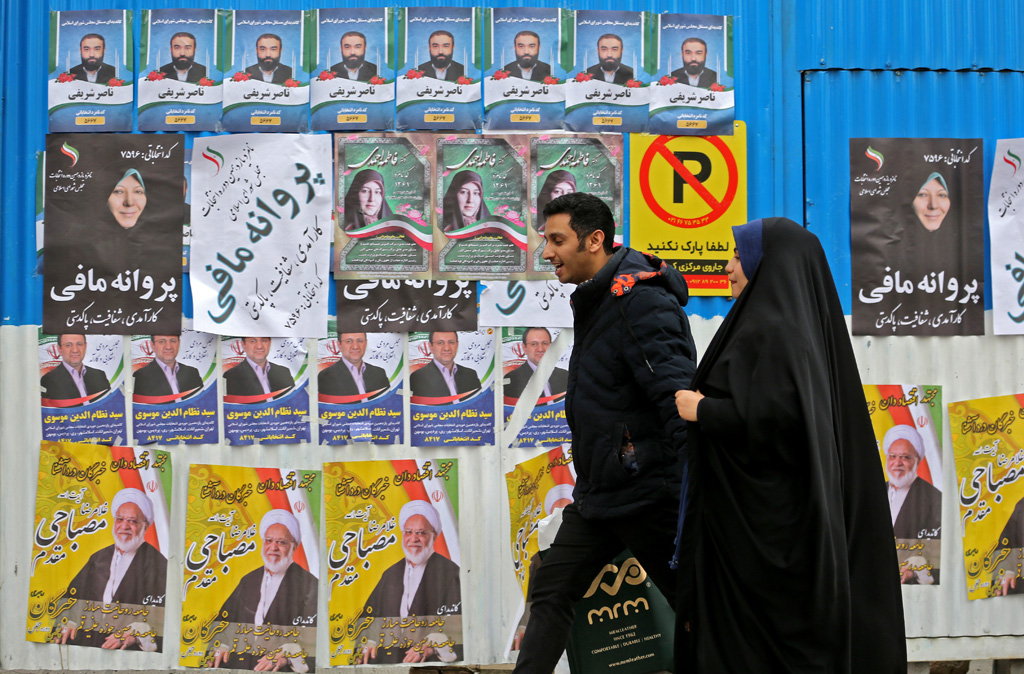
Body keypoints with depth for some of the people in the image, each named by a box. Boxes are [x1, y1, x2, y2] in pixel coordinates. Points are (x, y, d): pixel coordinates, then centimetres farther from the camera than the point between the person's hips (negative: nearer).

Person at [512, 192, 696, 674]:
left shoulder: (638, 300, -19)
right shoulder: (597, 300, 13)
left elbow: (677, 395, -26)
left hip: (647, 491, -10)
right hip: (598, 491, 10)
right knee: (551, 593, 9)